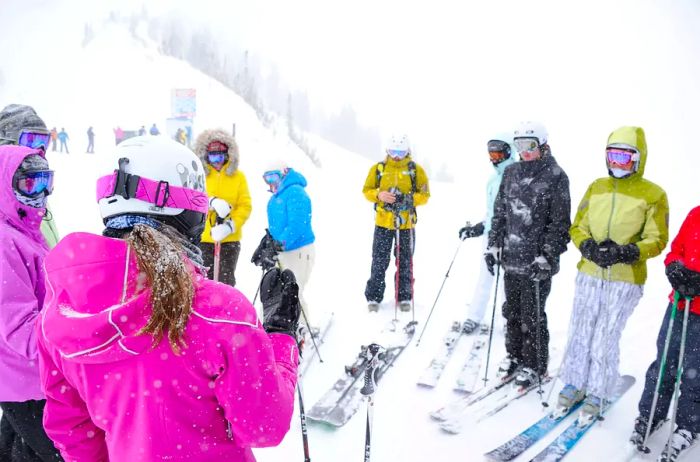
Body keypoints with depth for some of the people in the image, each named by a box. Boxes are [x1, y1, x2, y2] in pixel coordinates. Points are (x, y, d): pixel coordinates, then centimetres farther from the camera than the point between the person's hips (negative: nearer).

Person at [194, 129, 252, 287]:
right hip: (204, 237, 0)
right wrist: (212, 202, -29)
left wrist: (230, 226, -18)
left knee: (226, 280, 7)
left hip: (230, 238, 0)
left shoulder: (238, 176, 1)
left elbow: (245, 206, -4)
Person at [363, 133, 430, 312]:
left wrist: (410, 199, -18)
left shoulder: (416, 170, 1)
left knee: (405, 262, 11)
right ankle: (373, 297, 15)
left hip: (406, 223, 0)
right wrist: (379, 195, -15)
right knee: (379, 262, 4)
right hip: (383, 222, 0)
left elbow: (425, 194, 1)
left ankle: (404, 297, 23)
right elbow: (367, 190, 5)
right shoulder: (378, 168, 2)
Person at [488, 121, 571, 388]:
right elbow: (499, 213, 14)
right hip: (511, 259, 6)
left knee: (532, 317, 4)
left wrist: (546, 257, -15)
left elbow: (560, 223, -9)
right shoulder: (511, 173, 10)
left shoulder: (555, 176, -7)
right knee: (511, 311, 15)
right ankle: (514, 356, 33)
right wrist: (493, 245, 8)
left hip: (537, 262, -5)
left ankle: (534, 366, 21)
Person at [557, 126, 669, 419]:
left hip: (626, 280, -3)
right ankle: (575, 384, 27)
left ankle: (597, 394, 22)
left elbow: (657, 240, -5)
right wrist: (589, 248, -14)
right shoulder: (596, 188, 6)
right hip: (589, 274, 3)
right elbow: (577, 227, 7)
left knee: (605, 339, 2)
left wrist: (625, 253, -22)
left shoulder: (653, 195, -4)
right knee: (580, 332, 10)